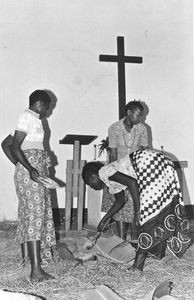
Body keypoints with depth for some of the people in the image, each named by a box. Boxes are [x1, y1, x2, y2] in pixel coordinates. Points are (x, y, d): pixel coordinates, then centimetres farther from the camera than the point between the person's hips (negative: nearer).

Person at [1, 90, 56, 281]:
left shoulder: (28, 118, 20)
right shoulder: (28, 116, -8)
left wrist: (20, 166, 16)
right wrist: (29, 169, -26)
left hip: (31, 170, 10)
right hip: (32, 168, -10)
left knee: (27, 214, 16)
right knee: (35, 215, -12)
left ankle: (27, 256, 29)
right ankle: (36, 269, -13)